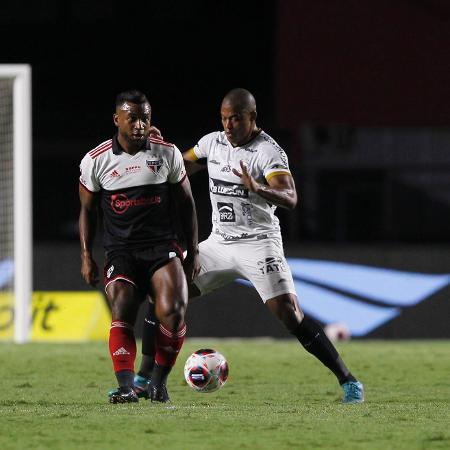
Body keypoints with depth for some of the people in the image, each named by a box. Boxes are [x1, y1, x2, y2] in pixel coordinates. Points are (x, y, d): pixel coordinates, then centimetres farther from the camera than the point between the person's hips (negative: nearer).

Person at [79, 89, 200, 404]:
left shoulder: (168, 154, 5)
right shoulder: (96, 161, 3)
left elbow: (186, 203, 13)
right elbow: (88, 209, 14)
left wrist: (193, 251, 10)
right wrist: (86, 256, 8)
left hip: (162, 245, 0)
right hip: (120, 251, 0)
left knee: (173, 310, -22)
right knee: (122, 310, -23)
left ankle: (159, 382, -5)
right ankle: (126, 387, -30)